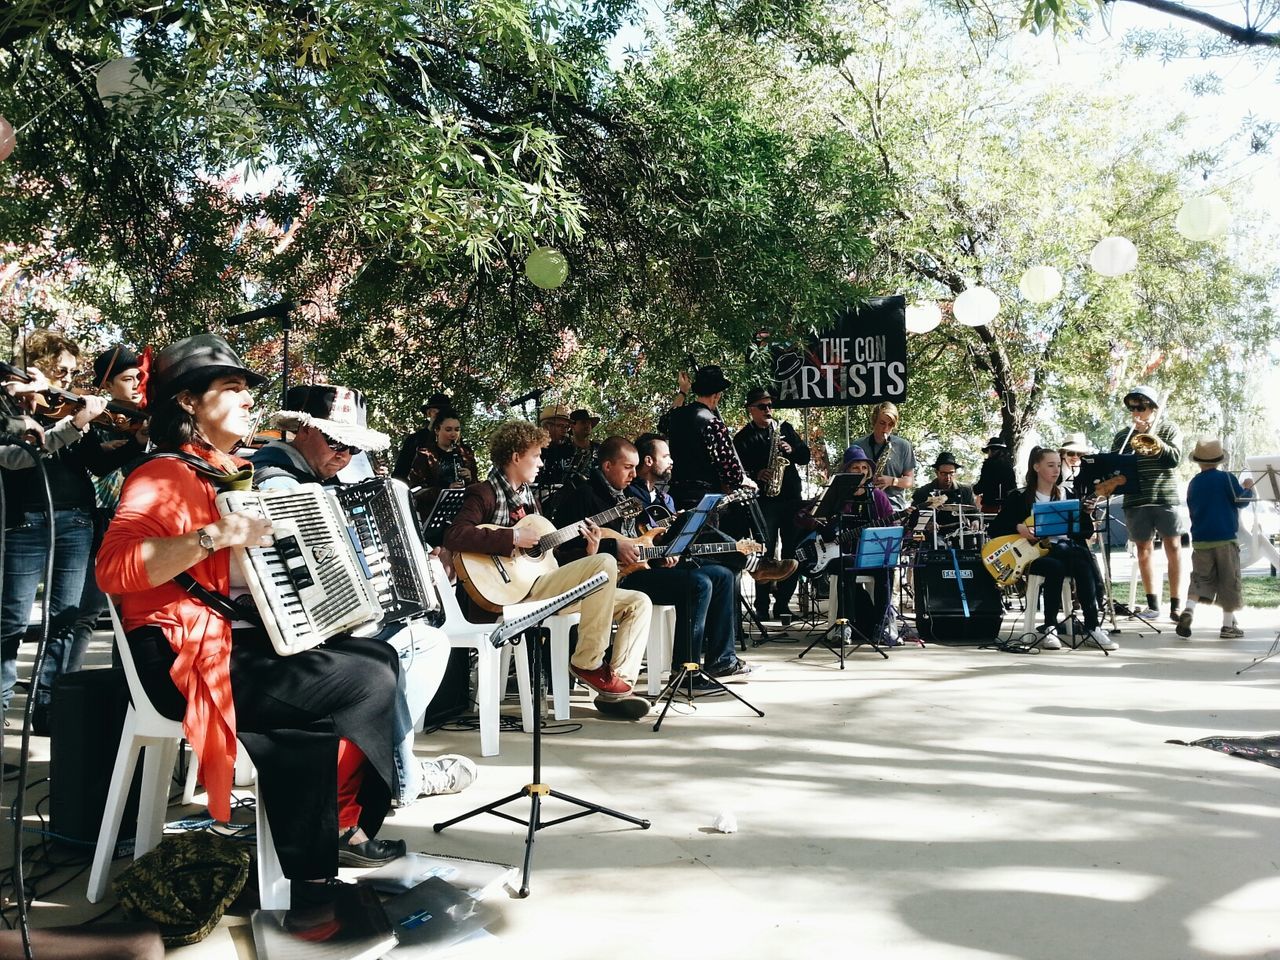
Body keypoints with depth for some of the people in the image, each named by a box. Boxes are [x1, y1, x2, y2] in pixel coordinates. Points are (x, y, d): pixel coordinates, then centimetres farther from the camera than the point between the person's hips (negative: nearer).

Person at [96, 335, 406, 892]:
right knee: (368, 680, -16)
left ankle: (341, 828, 3)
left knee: (379, 657, -1)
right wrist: (214, 536, -34)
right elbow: (113, 569, -27)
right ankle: (344, 822, 5)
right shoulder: (166, 477, -11)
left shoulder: (234, 475, 17)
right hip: (190, 660, -9)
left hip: (244, 640, 9)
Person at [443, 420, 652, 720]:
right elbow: (454, 537, -21)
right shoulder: (485, 493, -3)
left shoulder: (528, 496, 23)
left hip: (544, 584, 9)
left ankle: (615, 690, -10)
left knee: (639, 603, -1)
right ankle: (588, 662, -15)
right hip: (519, 591, -9)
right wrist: (513, 539, -22)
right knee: (605, 563, -27)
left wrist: (587, 552, 5)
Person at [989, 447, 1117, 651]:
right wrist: (1018, 528, -16)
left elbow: (1087, 531, 12)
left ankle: (1092, 625, -29)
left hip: (1064, 548, 3)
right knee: (1056, 567, -36)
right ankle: (1049, 628, -27)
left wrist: (1085, 511, -7)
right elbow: (995, 528, 1)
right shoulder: (1019, 498, 6)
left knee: (1083, 564, -31)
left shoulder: (1067, 496, 16)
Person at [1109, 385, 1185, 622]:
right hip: (1136, 501, 2)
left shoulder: (1169, 430, 5)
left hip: (1166, 498, -2)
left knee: (1173, 548, -1)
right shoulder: (1123, 437, 11)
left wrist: (1152, 438, -17)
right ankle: (1153, 604, 11)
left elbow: (1174, 458, -10)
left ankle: (1176, 605, 3)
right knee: (1143, 550, 4)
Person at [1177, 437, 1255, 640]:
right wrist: (1248, 488, 14)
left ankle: (1188, 610, -15)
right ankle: (1228, 626, 9)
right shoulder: (1227, 478, -7)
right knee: (1229, 581, 5)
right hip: (1225, 539, -4)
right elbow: (1242, 501, -5)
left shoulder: (1193, 483, 8)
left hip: (1200, 540, 4)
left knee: (1200, 579, 10)